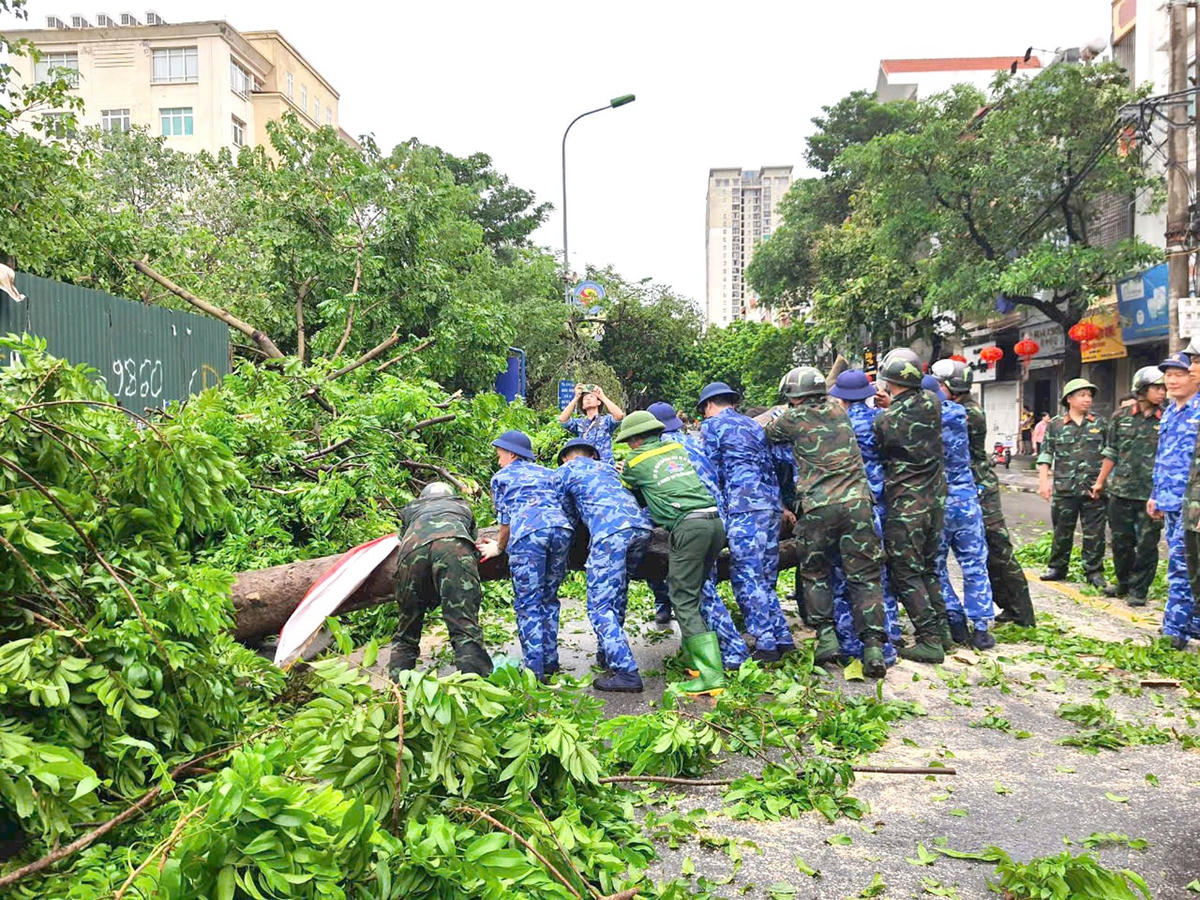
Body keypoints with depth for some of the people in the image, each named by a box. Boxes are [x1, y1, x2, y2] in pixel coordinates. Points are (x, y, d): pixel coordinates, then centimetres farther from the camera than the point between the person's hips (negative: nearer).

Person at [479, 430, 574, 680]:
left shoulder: (501, 477, 21)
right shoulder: (548, 473, 32)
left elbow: (505, 519, 16)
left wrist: (499, 547, 29)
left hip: (528, 532, -4)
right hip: (561, 528, 5)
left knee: (528, 604, -1)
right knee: (549, 599, 16)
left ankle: (535, 671, -6)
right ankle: (550, 663, 17)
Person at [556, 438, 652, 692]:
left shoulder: (564, 471, 21)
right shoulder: (606, 467, 36)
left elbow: (570, 515, 24)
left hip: (610, 531, -6)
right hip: (641, 524, 7)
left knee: (599, 606, -4)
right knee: (616, 597, 21)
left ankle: (626, 672, -13)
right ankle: (610, 656, 29)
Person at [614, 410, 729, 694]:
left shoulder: (636, 461, 8)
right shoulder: (677, 447, 23)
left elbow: (628, 494, 24)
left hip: (688, 525, -7)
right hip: (715, 520, 7)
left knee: (685, 602, -4)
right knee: (695, 593, 18)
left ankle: (711, 676, -11)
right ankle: (695, 657, 21)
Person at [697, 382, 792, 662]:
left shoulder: (711, 425, 6)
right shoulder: (753, 424, 26)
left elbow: (713, 470, 3)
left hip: (745, 505, -8)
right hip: (772, 502, 8)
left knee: (746, 577, -5)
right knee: (764, 576, 13)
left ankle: (766, 644, -8)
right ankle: (782, 638, 11)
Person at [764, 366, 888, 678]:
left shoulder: (793, 419, 4)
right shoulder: (838, 410, 15)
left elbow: (763, 433, 20)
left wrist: (775, 415, 39)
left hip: (817, 507, -2)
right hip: (856, 501, 3)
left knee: (815, 573, 16)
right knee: (864, 576, 5)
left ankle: (826, 636, 9)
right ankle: (874, 646, -2)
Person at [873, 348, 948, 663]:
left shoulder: (883, 420, -14)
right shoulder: (931, 404, -2)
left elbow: (877, 452, 3)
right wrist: (894, 402, 20)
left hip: (905, 504, -6)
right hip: (935, 498, 6)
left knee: (905, 572, 2)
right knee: (928, 567, 18)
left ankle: (929, 641, 1)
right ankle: (940, 628, 22)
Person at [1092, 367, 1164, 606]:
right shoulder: (1120, 417, 5)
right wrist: (1100, 481, 13)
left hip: (1151, 494, -2)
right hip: (1121, 490, 2)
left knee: (1147, 543, 2)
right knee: (1120, 540, 10)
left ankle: (1139, 590, 15)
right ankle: (1124, 582, 28)